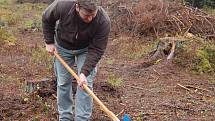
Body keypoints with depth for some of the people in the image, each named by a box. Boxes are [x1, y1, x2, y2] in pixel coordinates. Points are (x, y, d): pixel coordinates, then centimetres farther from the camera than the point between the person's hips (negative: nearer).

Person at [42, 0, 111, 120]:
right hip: (62, 46, 1)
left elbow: (96, 50, -27)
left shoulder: (104, 21, -36)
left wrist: (84, 72, -34)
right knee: (63, 82, 7)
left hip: (86, 49, -1)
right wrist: (49, 42, -9)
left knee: (85, 84, -7)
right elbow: (47, 19, -12)